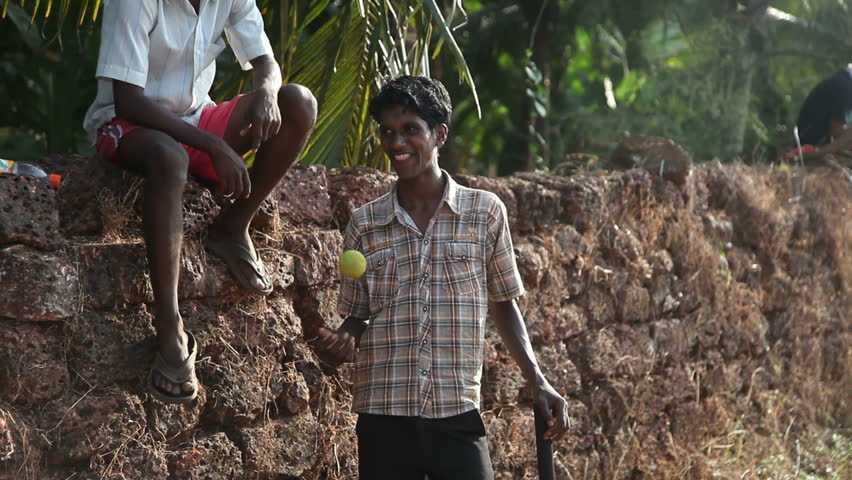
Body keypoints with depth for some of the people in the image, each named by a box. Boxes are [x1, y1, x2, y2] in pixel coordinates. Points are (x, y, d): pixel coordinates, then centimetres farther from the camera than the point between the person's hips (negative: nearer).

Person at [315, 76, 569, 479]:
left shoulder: (485, 212, 3)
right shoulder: (364, 226, 5)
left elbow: (503, 304, 11)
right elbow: (358, 317, 11)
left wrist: (537, 382, 4)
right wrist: (339, 344, -11)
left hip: (457, 418, -1)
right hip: (383, 419, 1)